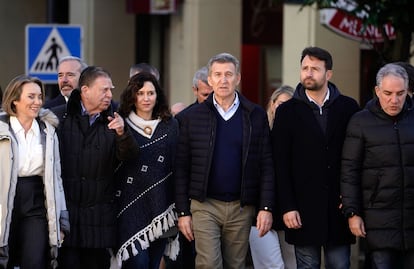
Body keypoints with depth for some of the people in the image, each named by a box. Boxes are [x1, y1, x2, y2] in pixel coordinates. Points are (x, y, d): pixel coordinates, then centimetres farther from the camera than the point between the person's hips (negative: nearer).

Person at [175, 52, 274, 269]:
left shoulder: (256, 116, 4)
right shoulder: (191, 117, 2)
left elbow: (266, 165, 3)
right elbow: (181, 168, 3)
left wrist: (266, 208, -5)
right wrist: (183, 212, -2)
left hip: (241, 208, 1)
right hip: (204, 205, -1)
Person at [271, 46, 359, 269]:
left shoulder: (348, 107, 5)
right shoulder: (287, 112, 3)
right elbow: (281, 164, 0)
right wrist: (287, 207, -7)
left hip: (339, 207, 1)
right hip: (304, 207, -1)